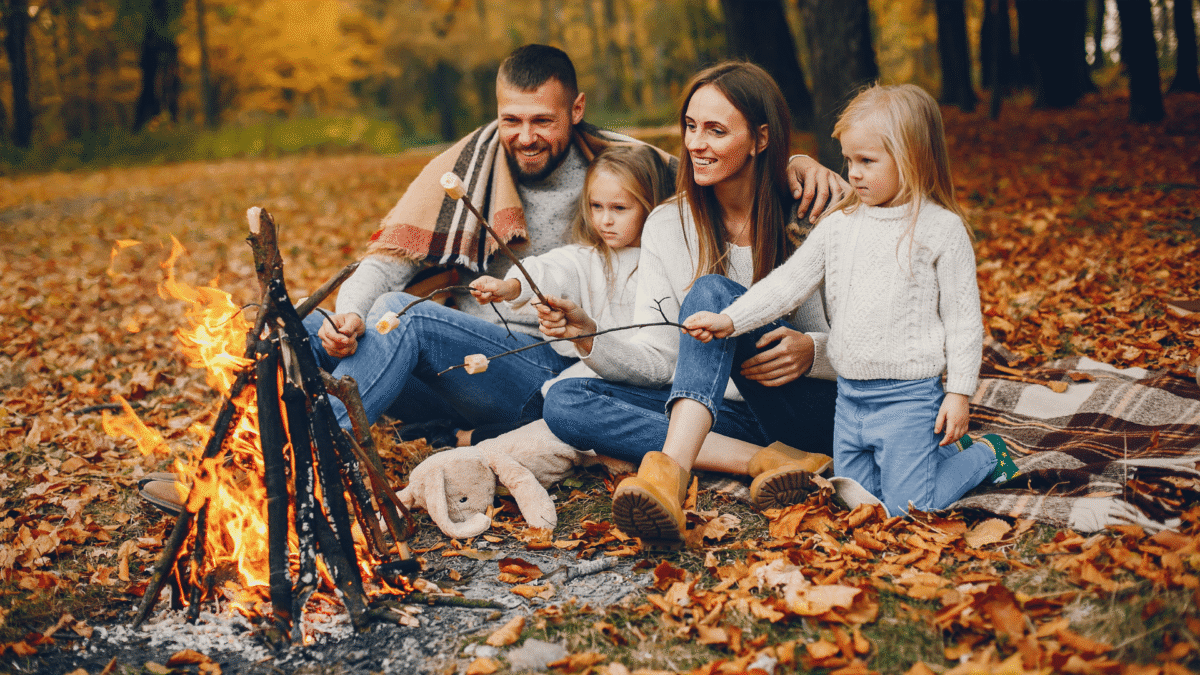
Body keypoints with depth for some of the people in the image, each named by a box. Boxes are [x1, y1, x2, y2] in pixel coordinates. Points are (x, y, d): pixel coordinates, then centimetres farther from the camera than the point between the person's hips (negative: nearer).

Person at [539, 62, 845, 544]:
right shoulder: (667, 226, 5)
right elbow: (660, 359, 1)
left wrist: (811, 350, -24)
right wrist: (589, 337, -18)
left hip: (807, 407, -4)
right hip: (723, 412, 4)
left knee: (710, 293, -27)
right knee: (563, 400, -18)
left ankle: (671, 468, -47)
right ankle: (767, 461, -30)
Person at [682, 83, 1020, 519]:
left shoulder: (942, 229, -9)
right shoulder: (838, 226, 5)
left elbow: (963, 318, -7)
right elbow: (789, 283, 6)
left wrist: (959, 393, -9)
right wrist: (729, 320, -6)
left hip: (910, 395, -6)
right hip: (850, 396, 6)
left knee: (908, 505, -5)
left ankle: (984, 454, 20)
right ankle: (939, 451, 34)